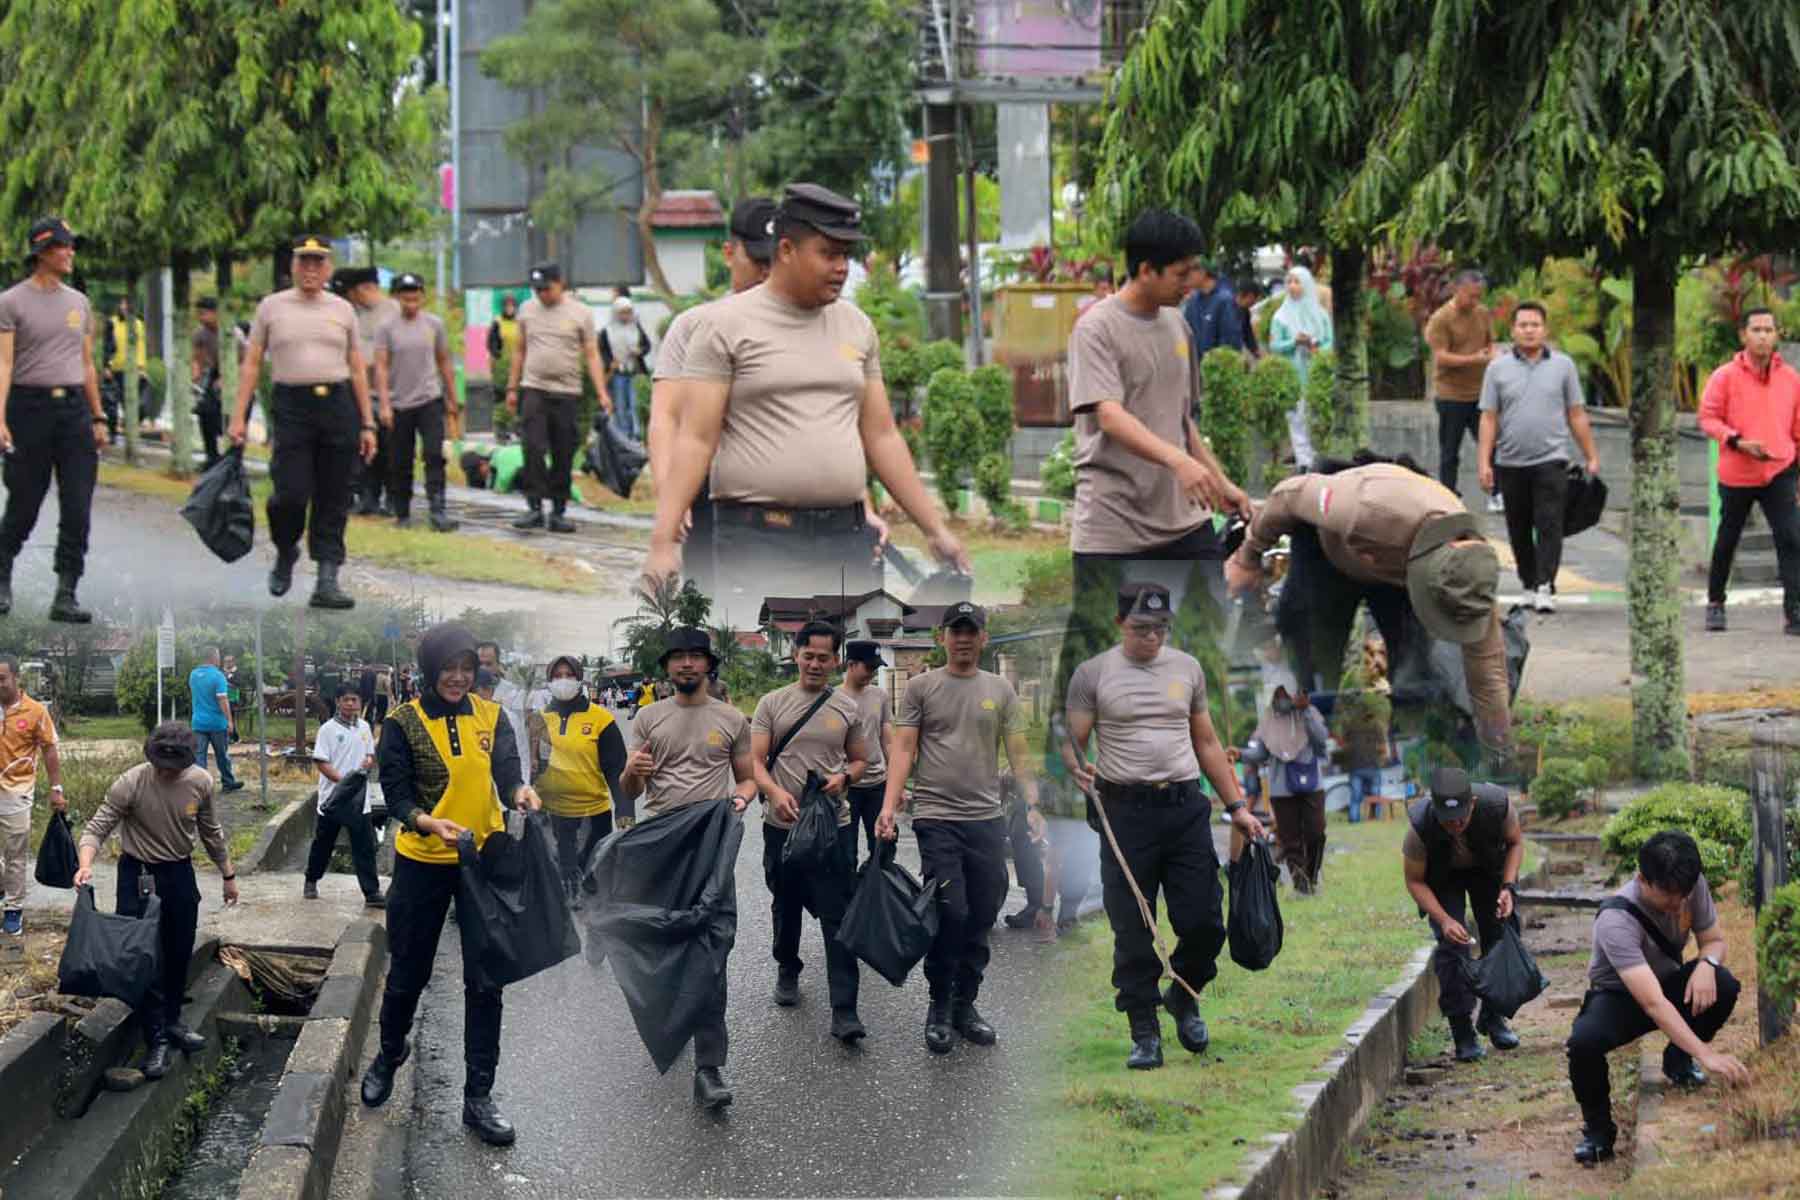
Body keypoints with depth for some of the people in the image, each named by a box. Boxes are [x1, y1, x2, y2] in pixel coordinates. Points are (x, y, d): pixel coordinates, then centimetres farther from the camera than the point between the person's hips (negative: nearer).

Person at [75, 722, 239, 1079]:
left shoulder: (200, 783, -9)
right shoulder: (129, 785, -22)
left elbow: (211, 832, 7)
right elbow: (97, 828, -20)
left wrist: (227, 875, 15)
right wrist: (86, 864, -39)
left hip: (180, 875, 4)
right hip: (139, 877, -4)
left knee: (179, 955, 15)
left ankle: (171, 1021, 35)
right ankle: (157, 1040, 1)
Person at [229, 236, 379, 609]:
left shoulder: (342, 309, 12)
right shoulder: (271, 307, 7)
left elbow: (357, 368, 12)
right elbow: (251, 364, 7)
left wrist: (367, 424, 7)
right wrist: (239, 416, -1)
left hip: (339, 407, 2)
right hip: (292, 407, -2)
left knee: (333, 501, 0)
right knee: (291, 494, -11)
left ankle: (327, 580, 3)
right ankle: (285, 554, 19)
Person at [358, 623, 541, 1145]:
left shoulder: (490, 717, 2)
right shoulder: (403, 725, -6)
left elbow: (507, 770, -10)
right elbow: (396, 794, -11)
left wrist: (520, 791, -34)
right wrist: (429, 823, -32)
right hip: (422, 863, -2)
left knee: (485, 980, 0)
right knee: (408, 973, 12)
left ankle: (478, 1096, 7)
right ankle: (389, 1056, 41)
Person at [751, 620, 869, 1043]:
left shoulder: (847, 708, 6)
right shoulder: (772, 704, 2)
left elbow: (859, 759, 15)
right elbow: (756, 760, -2)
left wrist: (844, 777, -8)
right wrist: (776, 793, -22)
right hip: (783, 825, 1)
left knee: (837, 917, -7)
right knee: (785, 907, 16)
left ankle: (844, 1011, -11)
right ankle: (787, 970, 41)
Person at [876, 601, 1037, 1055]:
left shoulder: (1001, 691, 9)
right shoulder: (921, 687, 2)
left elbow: (1018, 754, 9)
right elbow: (903, 749, -3)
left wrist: (1033, 805, -3)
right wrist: (889, 806, -14)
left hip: (987, 820, 4)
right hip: (937, 818, -4)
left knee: (981, 918, 6)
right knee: (951, 913, -13)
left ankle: (964, 1005, 18)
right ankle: (939, 1006, 3)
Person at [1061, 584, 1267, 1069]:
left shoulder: (1187, 668, 11)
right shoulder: (1093, 674, 0)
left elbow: (1207, 743, 17)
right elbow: (1074, 742, 0)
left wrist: (1237, 807, 13)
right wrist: (1077, 769, -23)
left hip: (1186, 809, 3)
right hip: (1126, 811, -3)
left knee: (1203, 922, -1)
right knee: (1133, 932, -1)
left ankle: (1184, 998, 27)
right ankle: (1145, 1032, 8)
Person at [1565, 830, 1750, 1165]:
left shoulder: (1693, 885, -18)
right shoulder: (1616, 921, -36)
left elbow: (1715, 940, -2)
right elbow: (1653, 1004, -42)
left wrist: (1707, 964, -29)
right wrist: (1706, 1055, -49)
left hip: (1668, 982, 5)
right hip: (1618, 997, -5)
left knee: (1723, 987, -28)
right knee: (1583, 1043, -38)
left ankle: (1678, 1060, 2)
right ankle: (1598, 1126, -8)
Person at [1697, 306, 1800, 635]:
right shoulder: (1725, 377, -6)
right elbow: (1708, 418, -5)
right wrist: (1737, 441, -20)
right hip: (1736, 474, -1)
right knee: (1727, 541, 14)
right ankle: (1715, 603, 34)